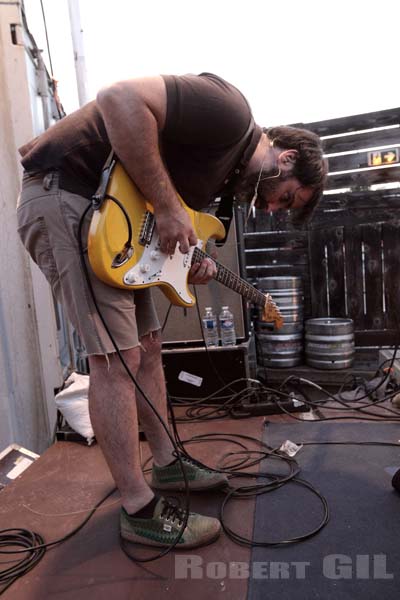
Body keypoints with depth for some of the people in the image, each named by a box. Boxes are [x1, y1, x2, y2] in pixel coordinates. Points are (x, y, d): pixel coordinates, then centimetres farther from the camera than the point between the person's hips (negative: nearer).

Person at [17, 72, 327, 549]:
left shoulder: (224, 171, 16)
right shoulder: (229, 110, -13)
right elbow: (120, 99, -25)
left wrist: (192, 263, 0)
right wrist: (165, 206, -24)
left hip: (107, 211, 10)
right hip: (62, 194, -10)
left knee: (147, 348, 10)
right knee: (116, 360, -11)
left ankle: (167, 464, 26)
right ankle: (140, 511, 2)